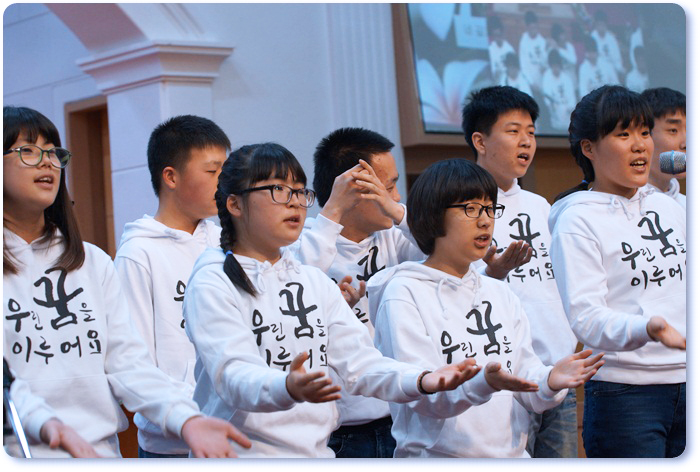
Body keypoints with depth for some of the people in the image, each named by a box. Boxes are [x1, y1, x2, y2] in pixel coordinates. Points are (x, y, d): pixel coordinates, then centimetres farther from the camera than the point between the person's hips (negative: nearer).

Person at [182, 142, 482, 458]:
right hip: (243, 454, -4)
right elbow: (233, 374, -15)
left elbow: (358, 361, 8)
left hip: (317, 451, 4)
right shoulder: (212, 283, -1)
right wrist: (288, 388, -34)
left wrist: (421, 381, -10)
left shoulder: (316, 281, 17)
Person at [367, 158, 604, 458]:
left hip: (511, 455, 5)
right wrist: (483, 382, -27)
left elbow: (526, 376, 10)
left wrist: (550, 382, -10)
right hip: (436, 456, -5)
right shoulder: (403, 294, -2)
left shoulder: (500, 294, 17)